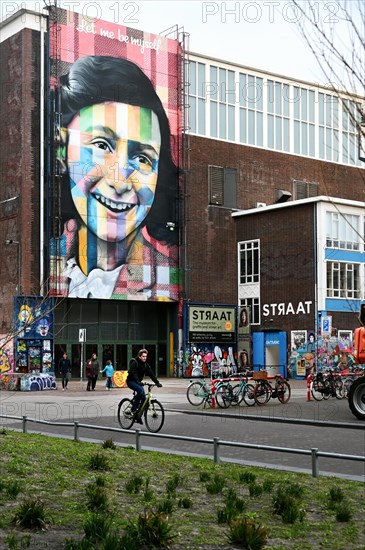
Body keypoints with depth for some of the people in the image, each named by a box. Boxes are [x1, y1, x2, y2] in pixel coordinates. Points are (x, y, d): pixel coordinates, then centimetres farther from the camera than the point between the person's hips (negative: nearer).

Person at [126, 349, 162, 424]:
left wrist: (157, 382, -13)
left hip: (138, 382, 7)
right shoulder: (135, 363, -17)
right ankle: (133, 409, -24)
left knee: (143, 397, -5)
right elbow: (133, 373, -30)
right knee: (141, 390, -32)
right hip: (131, 381, -7)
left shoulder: (145, 365, 4)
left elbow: (151, 374, -2)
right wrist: (138, 381, -44)